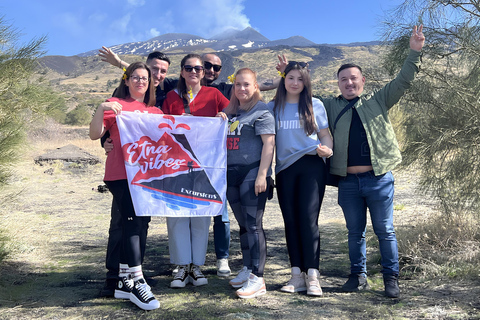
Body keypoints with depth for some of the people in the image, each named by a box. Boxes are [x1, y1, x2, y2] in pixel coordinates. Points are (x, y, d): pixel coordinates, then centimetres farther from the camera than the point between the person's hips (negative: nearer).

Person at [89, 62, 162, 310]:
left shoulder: (155, 112, 17)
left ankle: (124, 282, 18)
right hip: (120, 175, -6)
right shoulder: (115, 104, 3)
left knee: (138, 225, 7)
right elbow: (95, 135, -4)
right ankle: (137, 283, -6)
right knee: (132, 223, -13)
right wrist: (101, 109, -17)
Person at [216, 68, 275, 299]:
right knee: (242, 224, 14)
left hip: (252, 174, -7)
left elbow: (269, 143, -13)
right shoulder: (229, 112, 18)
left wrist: (262, 175, -20)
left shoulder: (261, 111, -5)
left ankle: (257, 279, 0)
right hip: (232, 174, 7)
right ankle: (247, 269, 26)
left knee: (253, 225, -6)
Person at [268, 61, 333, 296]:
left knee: (308, 218, -10)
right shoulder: (273, 107, 9)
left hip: (311, 165, -2)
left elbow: (325, 135, 8)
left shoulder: (315, 105, 6)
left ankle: (312, 275, -4)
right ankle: (297, 274, 11)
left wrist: (327, 150, -11)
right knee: (291, 220, 3)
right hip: (285, 169, 2)